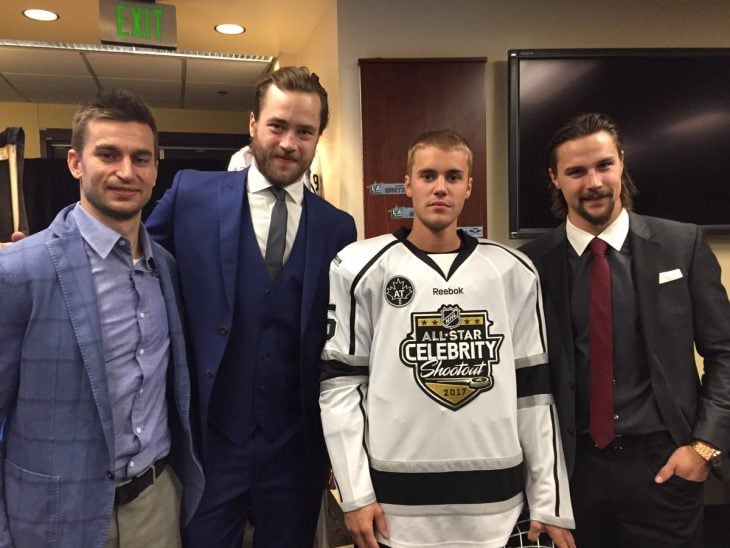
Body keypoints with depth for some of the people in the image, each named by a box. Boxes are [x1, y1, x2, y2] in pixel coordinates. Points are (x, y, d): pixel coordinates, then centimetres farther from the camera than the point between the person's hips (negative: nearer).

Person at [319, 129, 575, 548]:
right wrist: (356, 493, -7)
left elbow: (533, 388, 5)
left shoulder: (513, 272, 3)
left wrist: (551, 501, 4)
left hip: (497, 502, 3)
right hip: (398, 503, -2)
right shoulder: (361, 268, -4)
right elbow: (340, 382, -3)